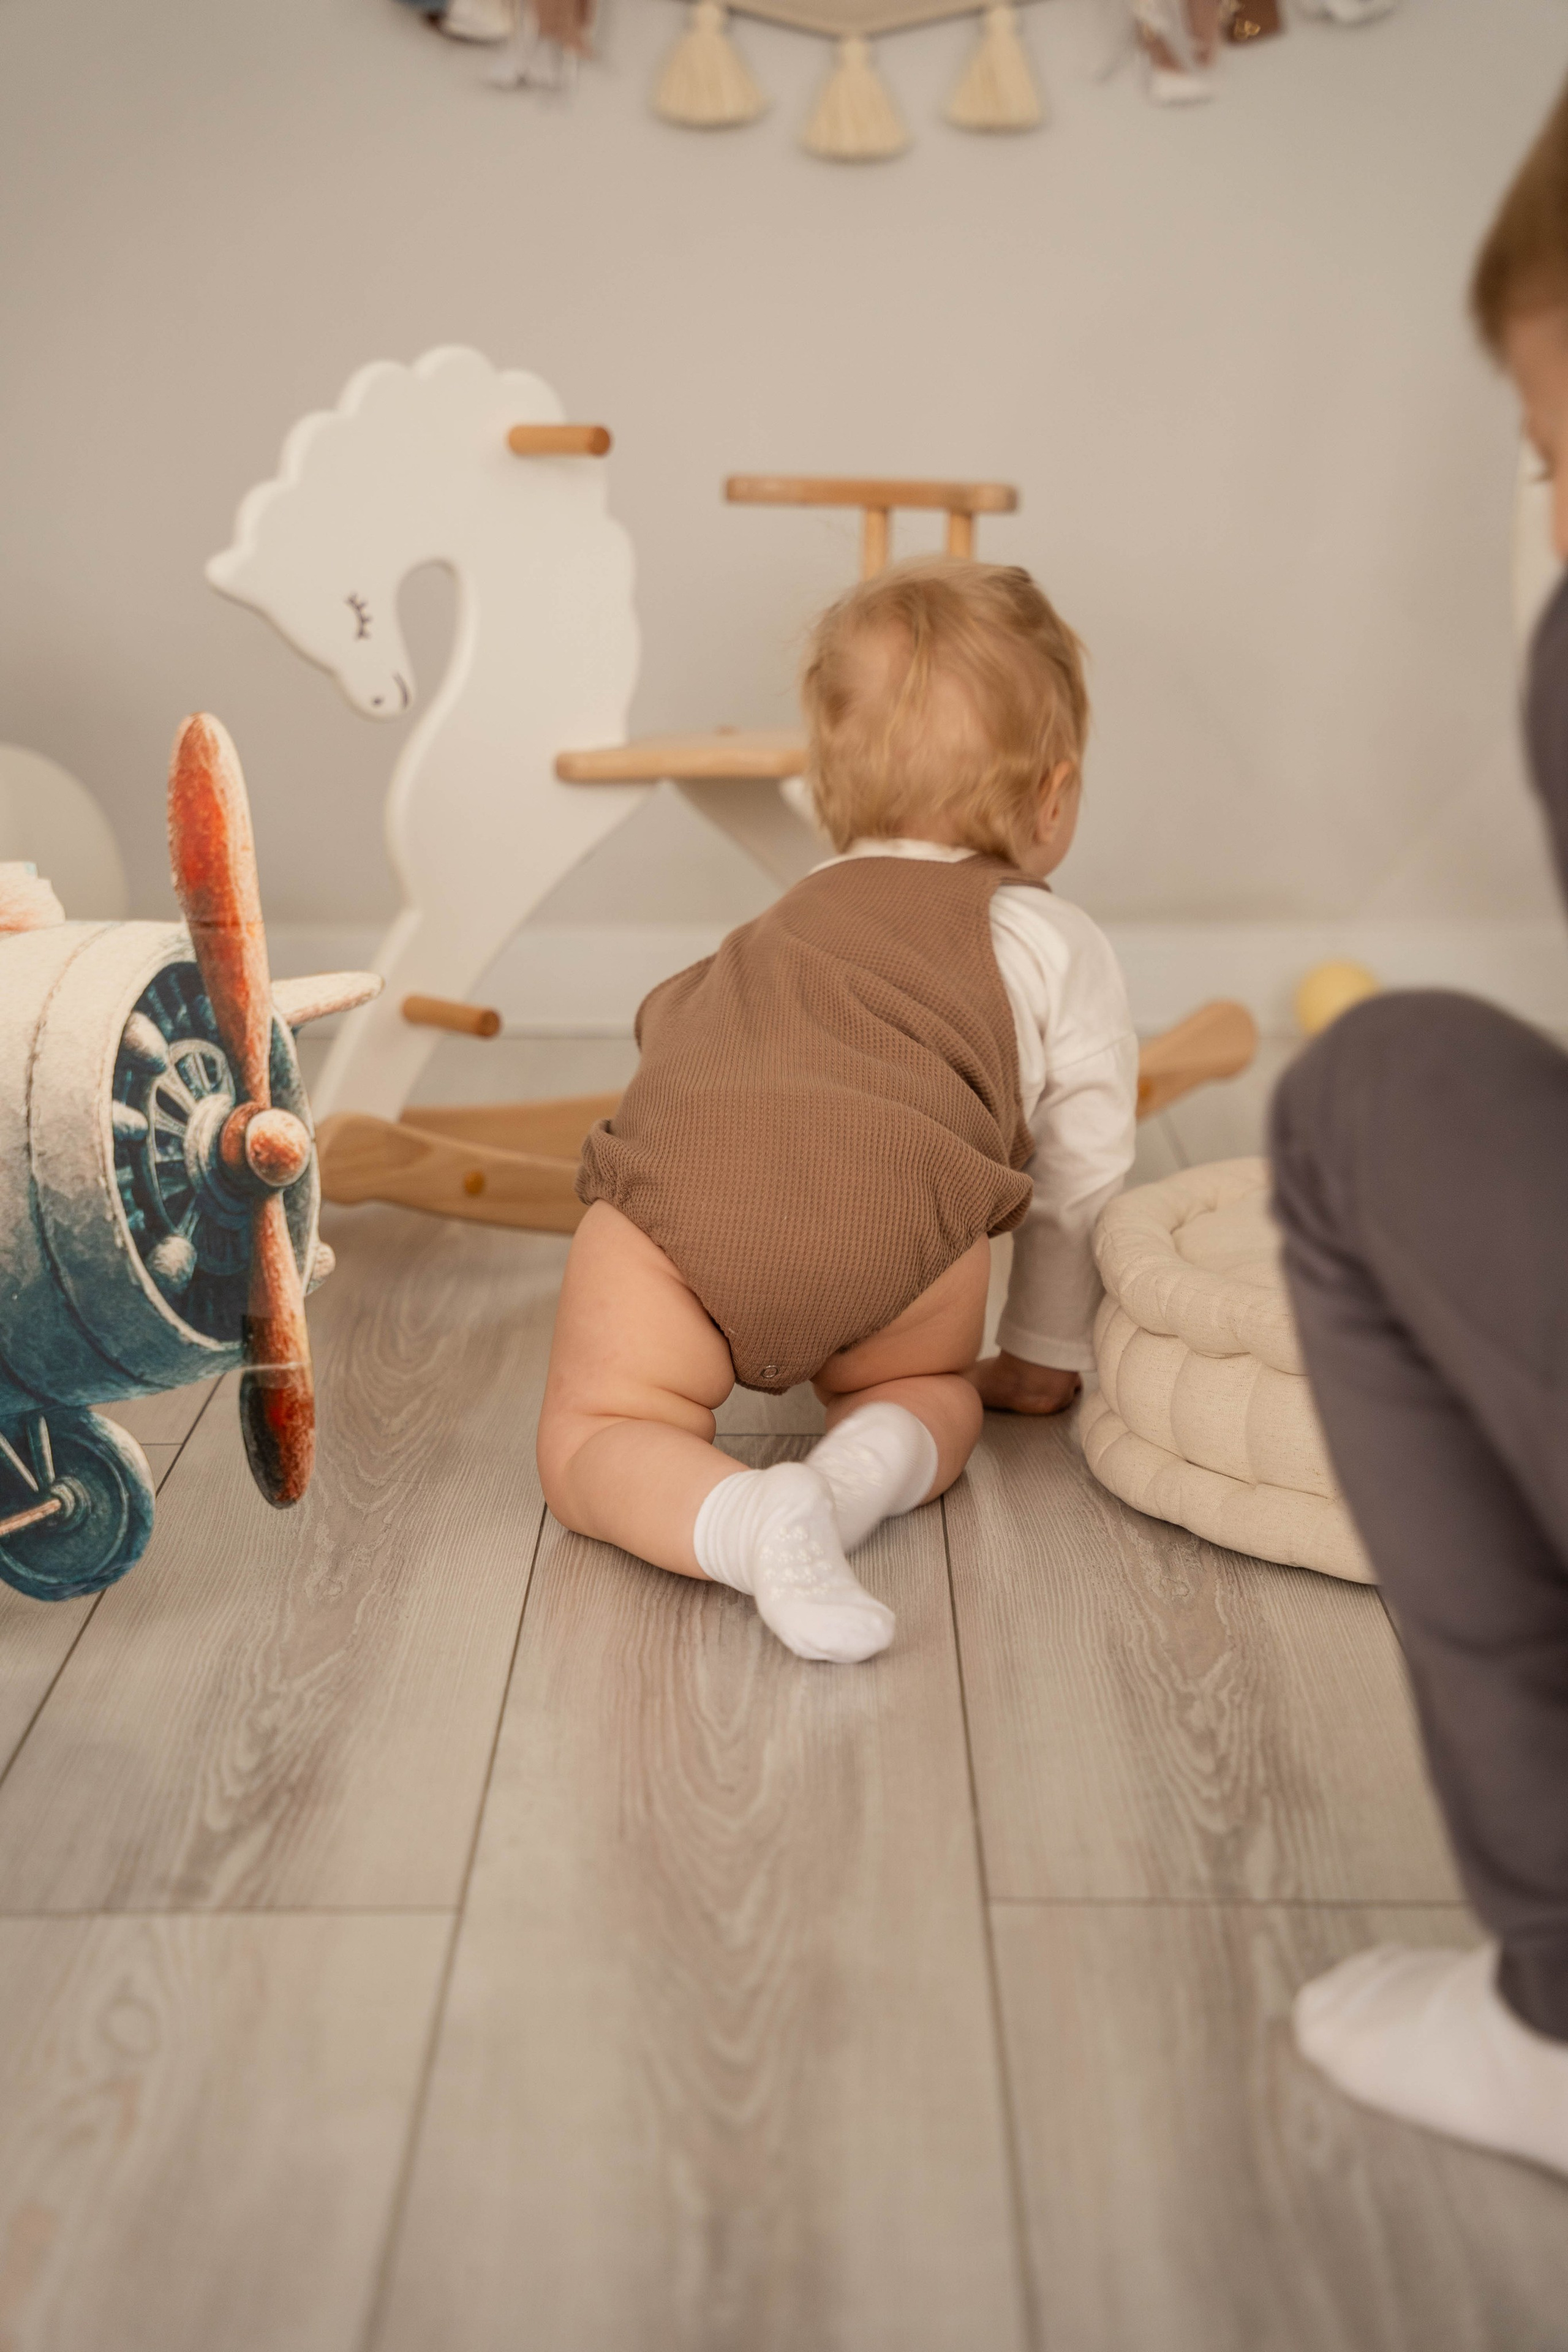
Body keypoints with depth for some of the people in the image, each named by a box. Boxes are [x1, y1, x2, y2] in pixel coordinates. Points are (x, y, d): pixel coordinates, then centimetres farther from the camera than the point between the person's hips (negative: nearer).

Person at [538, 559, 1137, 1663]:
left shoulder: (797, 914, 42)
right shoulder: (1059, 944, 28)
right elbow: (1080, 1179, 30)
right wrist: (1045, 1355, 45)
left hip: (676, 1173, 2)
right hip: (900, 1203, -1)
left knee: (593, 1439, 13)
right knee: (932, 1391, 28)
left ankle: (755, 1519, -15)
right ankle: (870, 1459, -3)